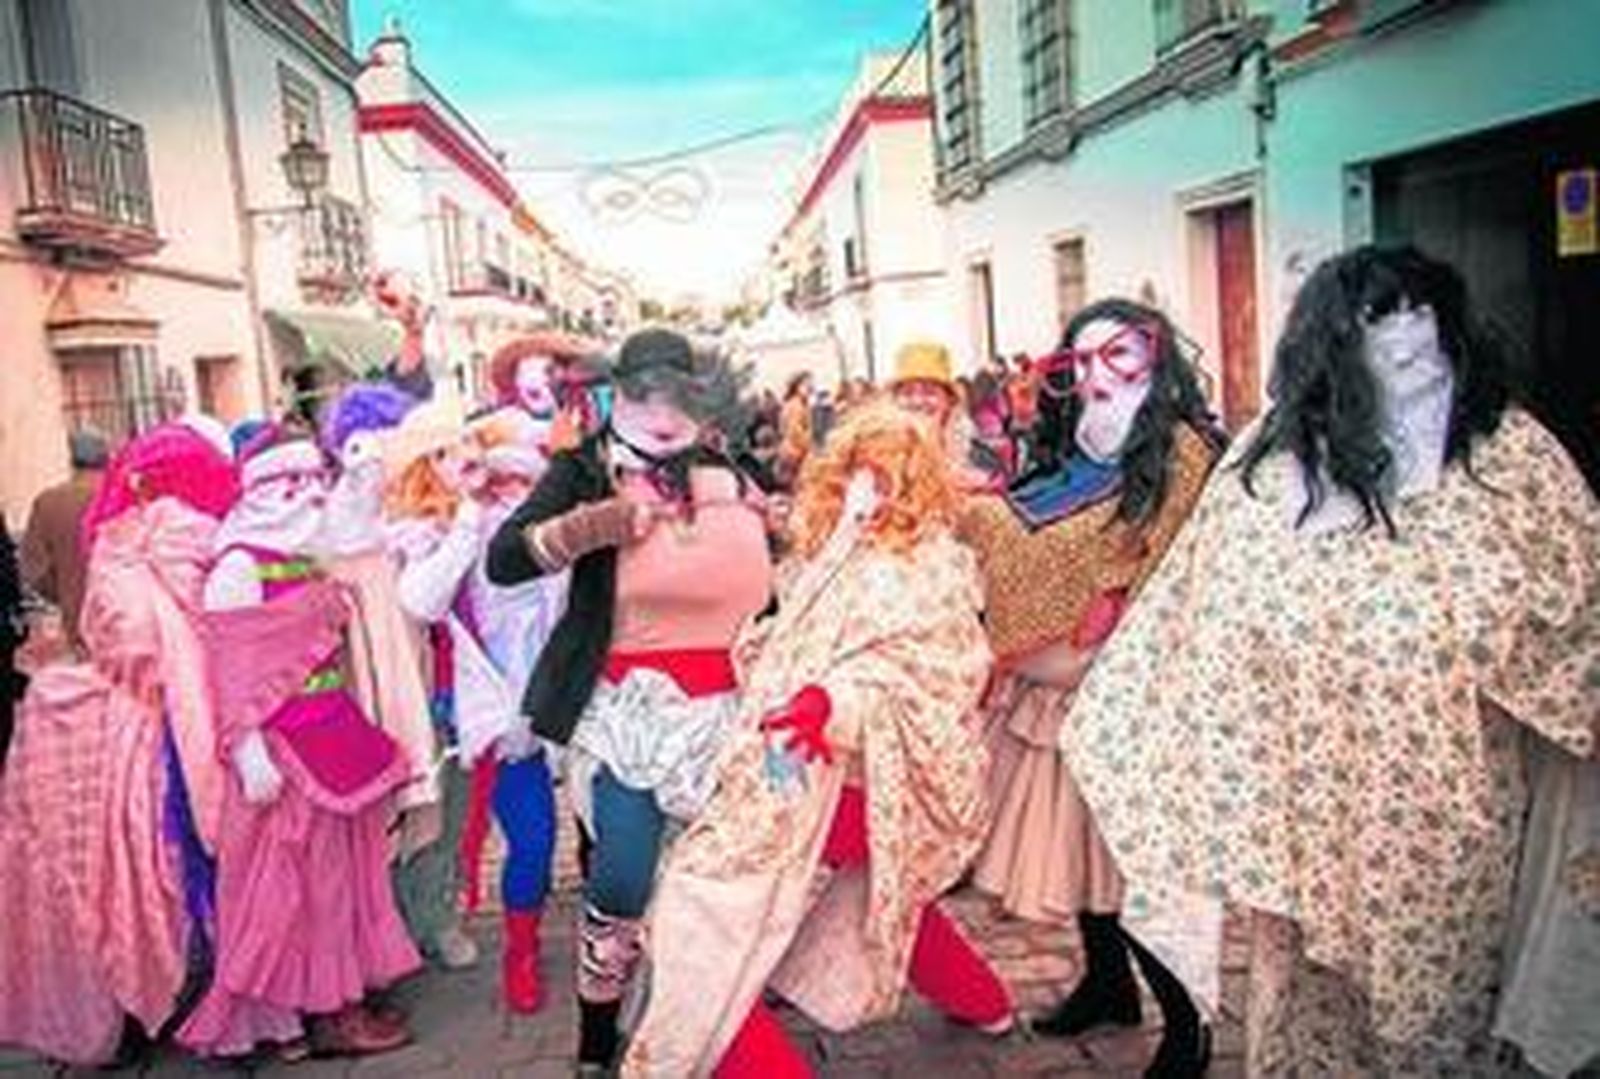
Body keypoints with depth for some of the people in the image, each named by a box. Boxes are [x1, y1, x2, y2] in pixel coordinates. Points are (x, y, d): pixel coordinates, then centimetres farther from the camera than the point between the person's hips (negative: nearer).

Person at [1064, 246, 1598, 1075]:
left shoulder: (1510, 453, -2)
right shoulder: (1268, 460, -3)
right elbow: (1201, 616, 2)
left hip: (1444, 814, 0)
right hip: (1298, 807, 0)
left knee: (1433, 1006, 12)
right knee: (1299, 989, 12)